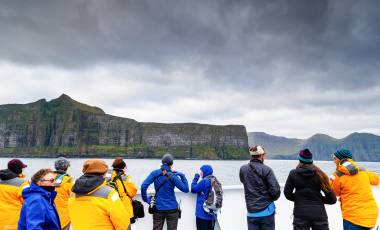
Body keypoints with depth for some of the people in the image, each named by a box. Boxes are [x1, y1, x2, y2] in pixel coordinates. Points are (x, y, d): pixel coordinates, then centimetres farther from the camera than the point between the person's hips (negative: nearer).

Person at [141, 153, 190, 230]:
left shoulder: (155, 173, -3)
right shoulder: (173, 176, -9)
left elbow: (143, 186, -11)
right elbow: (185, 189, -9)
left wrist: (146, 199, 1)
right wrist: (182, 176, -5)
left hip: (158, 209, 2)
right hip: (172, 209, -2)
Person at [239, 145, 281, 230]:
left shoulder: (243, 169, -2)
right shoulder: (266, 170, -13)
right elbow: (276, 190, -14)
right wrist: (272, 198, 5)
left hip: (251, 212, 3)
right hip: (266, 211, -3)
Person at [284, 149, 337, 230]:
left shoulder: (293, 174, -4)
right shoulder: (319, 174, -2)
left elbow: (287, 193, 1)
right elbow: (332, 199, -1)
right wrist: (319, 199, 14)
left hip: (300, 214, -1)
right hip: (319, 214, 1)